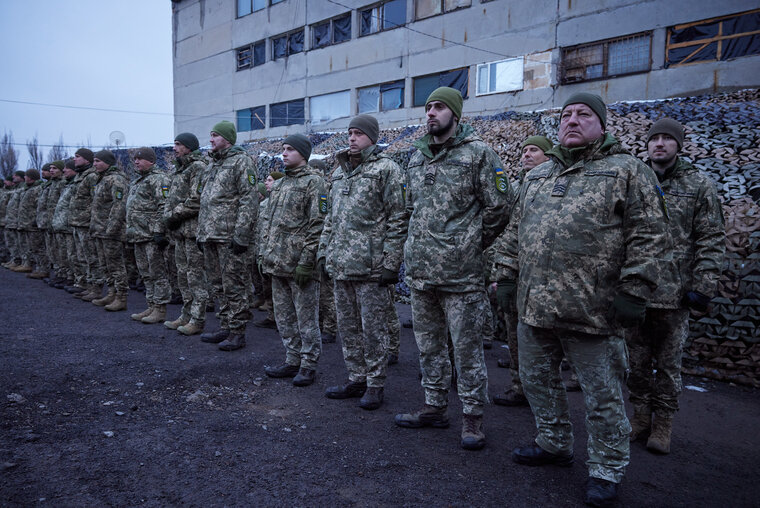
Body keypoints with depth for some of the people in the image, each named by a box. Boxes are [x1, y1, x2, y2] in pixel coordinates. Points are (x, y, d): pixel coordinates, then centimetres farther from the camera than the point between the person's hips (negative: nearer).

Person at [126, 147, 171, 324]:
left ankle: (160, 309, -1)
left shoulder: (159, 179, -9)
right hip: (138, 236, 10)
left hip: (152, 236, -10)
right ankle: (151, 307, 20)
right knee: (146, 274, 13)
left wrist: (159, 232, -24)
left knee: (158, 273, -5)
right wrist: (130, 233, 23)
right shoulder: (137, 181, 22)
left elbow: (164, 207, -18)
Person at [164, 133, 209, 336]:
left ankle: (197, 320, 1)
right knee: (183, 274, 15)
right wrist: (168, 214, 8)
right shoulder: (179, 169, 20)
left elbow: (197, 201, -20)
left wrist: (174, 215, -14)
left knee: (196, 275, -5)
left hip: (193, 229, -10)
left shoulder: (199, 167, -11)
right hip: (180, 230, 10)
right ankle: (186, 315, 25)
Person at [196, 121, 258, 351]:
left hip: (229, 236, -9)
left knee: (234, 285, -4)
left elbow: (249, 200, -15)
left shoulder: (241, 161, -7)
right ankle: (225, 327, 24)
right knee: (218, 285, 14)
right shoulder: (212, 164, 20)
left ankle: (237, 333, 4)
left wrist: (241, 234, -21)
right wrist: (201, 232, 19)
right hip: (210, 236, 9)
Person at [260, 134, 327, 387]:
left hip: (299, 264, -8)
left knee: (306, 317, 1)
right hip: (277, 262, 8)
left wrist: (306, 261, -18)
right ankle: (292, 361, 26)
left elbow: (318, 224, -14)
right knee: (284, 316, 14)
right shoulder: (278, 184, 18)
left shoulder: (314, 181, -7)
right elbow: (267, 221, 22)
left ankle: (308, 365, 12)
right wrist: (264, 253, 14)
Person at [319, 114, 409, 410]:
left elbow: (397, 219, -10)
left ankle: (375, 385, 14)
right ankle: (356, 378, 27)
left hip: (370, 265, -7)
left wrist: (390, 262, -15)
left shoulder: (386, 169, -5)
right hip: (340, 264, 7)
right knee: (347, 325, 14)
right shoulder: (340, 171, 17)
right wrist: (323, 251, 17)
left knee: (372, 327, 1)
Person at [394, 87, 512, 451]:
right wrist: (420, 246, 15)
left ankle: (472, 418, 16)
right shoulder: (417, 157, 14)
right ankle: (435, 407, 31)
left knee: (466, 347, 1)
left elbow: (498, 206, -5)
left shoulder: (477, 152, -4)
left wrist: (471, 245, 1)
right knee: (428, 343, 16)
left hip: (461, 272, -6)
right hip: (420, 270, 7)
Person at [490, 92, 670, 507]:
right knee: (537, 380, 17)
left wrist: (634, 291, -12)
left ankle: (606, 470, 24)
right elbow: (514, 232, 20)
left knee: (603, 395, 6)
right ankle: (554, 444, 38)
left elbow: (649, 236, -5)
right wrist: (505, 276, 14)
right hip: (533, 306, 6)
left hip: (592, 312, -5)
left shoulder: (627, 171, 1)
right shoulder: (536, 176, 17)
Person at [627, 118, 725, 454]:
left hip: (674, 294, -2)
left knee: (668, 363, 7)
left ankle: (663, 424, 22)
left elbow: (712, 241, -2)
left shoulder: (699, 186, 1)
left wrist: (701, 288, -10)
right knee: (637, 360, 11)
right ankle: (640, 417, 26)